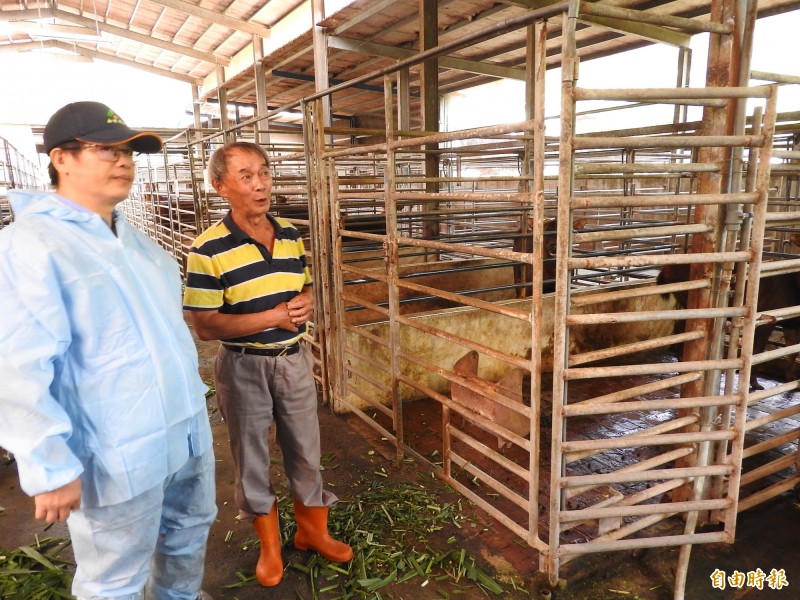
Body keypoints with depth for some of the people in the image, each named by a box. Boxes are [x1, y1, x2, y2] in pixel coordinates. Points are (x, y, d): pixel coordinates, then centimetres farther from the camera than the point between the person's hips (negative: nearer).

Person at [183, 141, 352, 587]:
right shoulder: (209, 250, -16)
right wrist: (273, 317, -24)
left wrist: (307, 304, -12)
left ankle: (312, 529, 40)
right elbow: (206, 327, -17)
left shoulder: (291, 234, 0)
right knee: (252, 458, 14)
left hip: (294, 359, 4)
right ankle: (270, 544, 37)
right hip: (244, 368, -4)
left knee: (306, 450, 17)